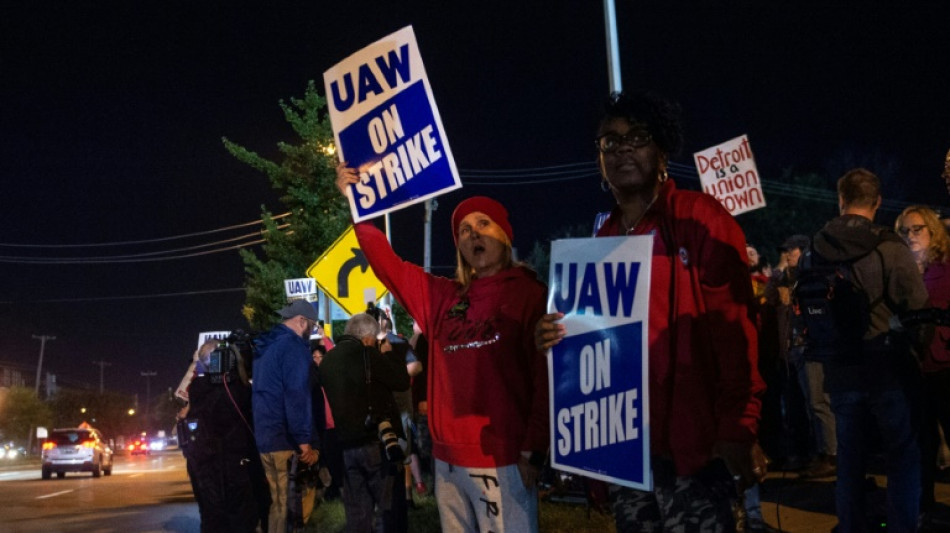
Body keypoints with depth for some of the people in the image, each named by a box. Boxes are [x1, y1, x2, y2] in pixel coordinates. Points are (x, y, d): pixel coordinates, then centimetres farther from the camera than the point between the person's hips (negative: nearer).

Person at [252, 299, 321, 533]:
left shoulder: (265, 346, 16)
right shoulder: (293, 346, -11)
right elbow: (297, 398, -19)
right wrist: (305, 442, -18)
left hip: (264, 437, 9)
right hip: (287, 440, -9)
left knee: (278, 503, 16)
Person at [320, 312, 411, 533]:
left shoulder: (327, 360, 12)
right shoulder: (365, 352, -9)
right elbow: (402, 381, -7)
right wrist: (388, 353, 8)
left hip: (346, 443, 7)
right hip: (377, 440, -7)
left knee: (356, 512, 10)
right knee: (389, 507, -1)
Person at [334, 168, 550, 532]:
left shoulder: (528, 294, -4)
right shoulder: (442, 298, 10)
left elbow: (545, 376, -9)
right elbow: (387, 263, 12)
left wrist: (534, 451, -14)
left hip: (503, 460, -5)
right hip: (449, 460, 5)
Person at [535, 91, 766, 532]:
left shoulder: (700, 219, -5)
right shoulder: (601, 242, 14)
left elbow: (733, 329, -12)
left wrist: (738, 429, -18)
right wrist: (557, 337, 0)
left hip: (690, 441, -6)